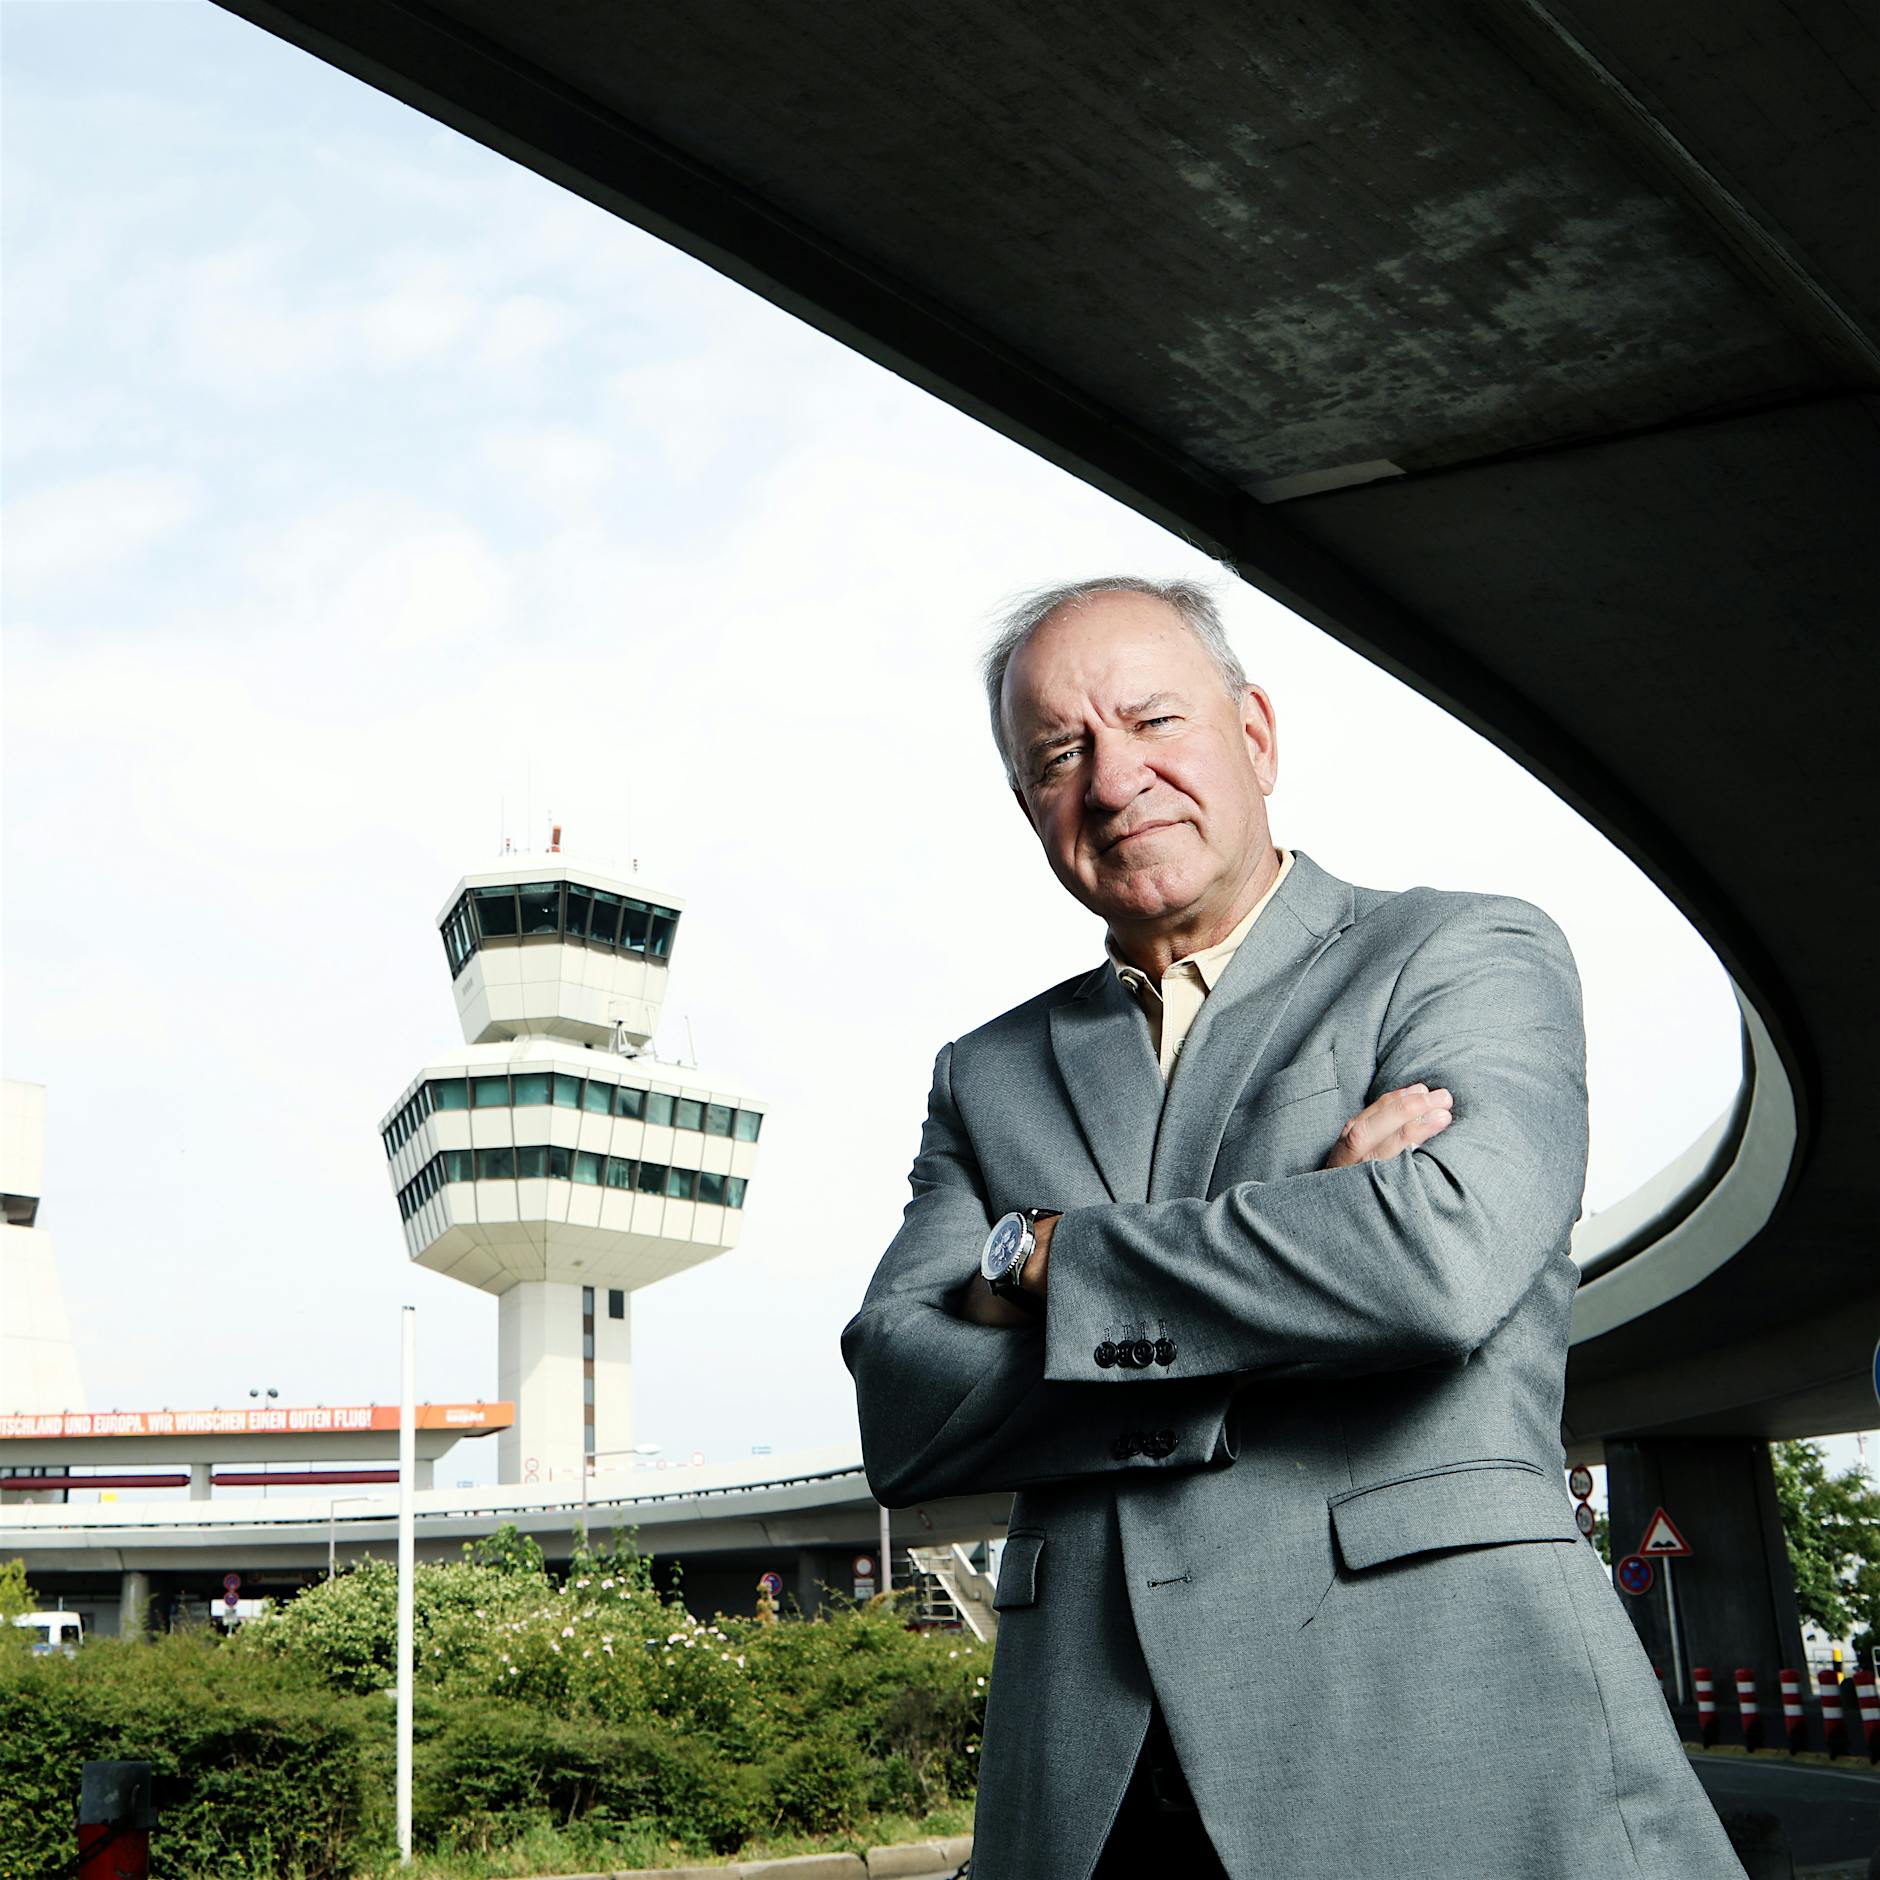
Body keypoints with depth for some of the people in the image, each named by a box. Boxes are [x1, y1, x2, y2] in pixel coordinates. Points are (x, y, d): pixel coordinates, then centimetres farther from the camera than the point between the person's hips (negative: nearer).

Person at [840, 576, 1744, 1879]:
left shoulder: (1469, 956, 2)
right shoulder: (991, 1078, 13)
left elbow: (1445, 1257, -17)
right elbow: (899, 1419, -1)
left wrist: (1042, 1258, -6)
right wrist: (1299, 1239, -10)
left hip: (1443, 1737, -3)